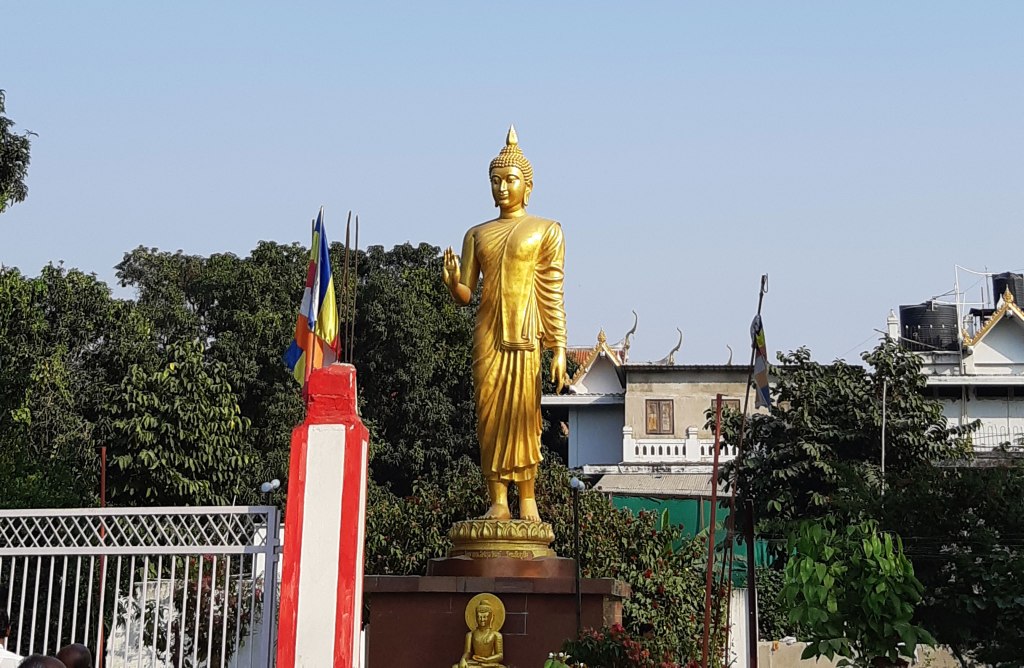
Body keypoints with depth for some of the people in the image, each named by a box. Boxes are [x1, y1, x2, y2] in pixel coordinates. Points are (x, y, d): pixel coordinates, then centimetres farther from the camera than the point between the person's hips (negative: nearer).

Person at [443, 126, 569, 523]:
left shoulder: (545, 231, 7)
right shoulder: (477, 235, 17)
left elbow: (554, 296, 1)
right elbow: (464, 295, 12)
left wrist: (559, 348, -6)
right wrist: (452, 281, -12)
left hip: (524, 334, -3)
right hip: (487, 334, 3)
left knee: (524, 415, -8)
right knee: (489, 416, -2)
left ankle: (528, 501, -3)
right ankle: (497, 502, 1)